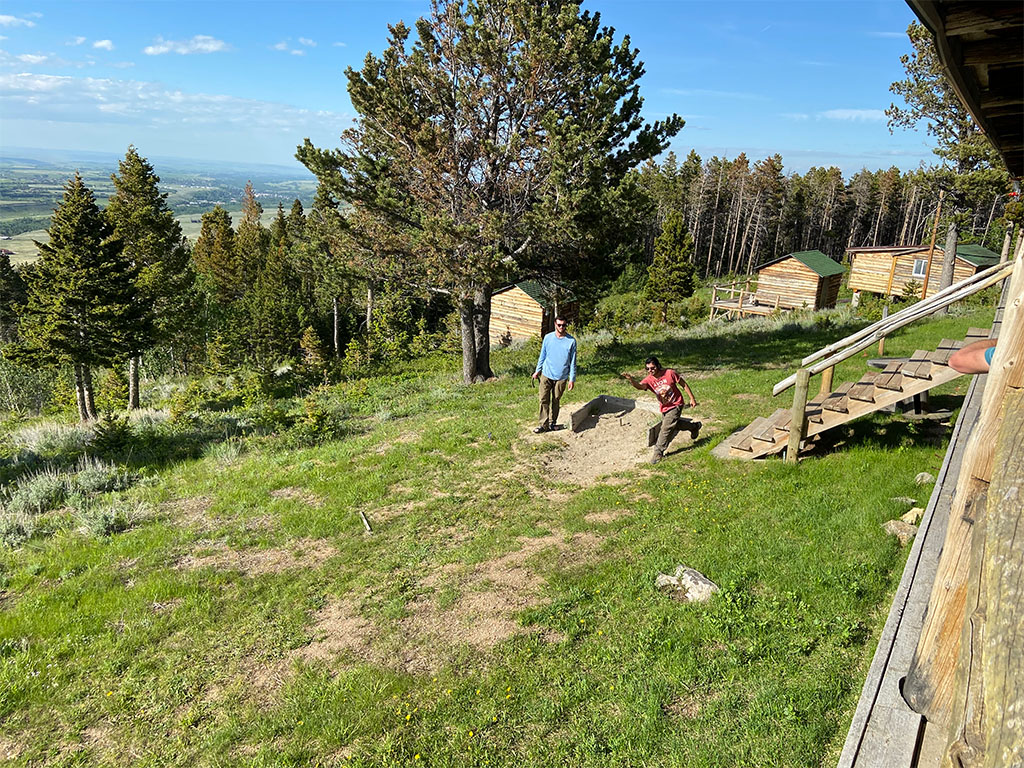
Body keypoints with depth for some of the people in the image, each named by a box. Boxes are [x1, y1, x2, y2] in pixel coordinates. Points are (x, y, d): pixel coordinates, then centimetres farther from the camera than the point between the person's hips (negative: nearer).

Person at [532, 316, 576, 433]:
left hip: (561, 377, -1)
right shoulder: (548, 338, 0)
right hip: (546, 375, 1)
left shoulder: (571, 341, -6)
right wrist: (538, 370, 12)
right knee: (544, 400, -4)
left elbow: (573, 362, -2)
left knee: (555, 401, 9)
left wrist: (572, 379, -3)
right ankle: (543, 424, 1)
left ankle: (552, 422, 25)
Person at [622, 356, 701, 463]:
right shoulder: (649, 379, -15)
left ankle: (658, 452, -3)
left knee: (666, 428, -13)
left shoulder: (669, 373, -20)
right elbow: (640, 386, -38)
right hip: (664, 408, 5)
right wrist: (631, 380, -60)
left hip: (675, 405, -5)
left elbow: (684, 384, -8)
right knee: (674, 425, 23)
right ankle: (694, 426, 50)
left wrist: (692, 399, -6)